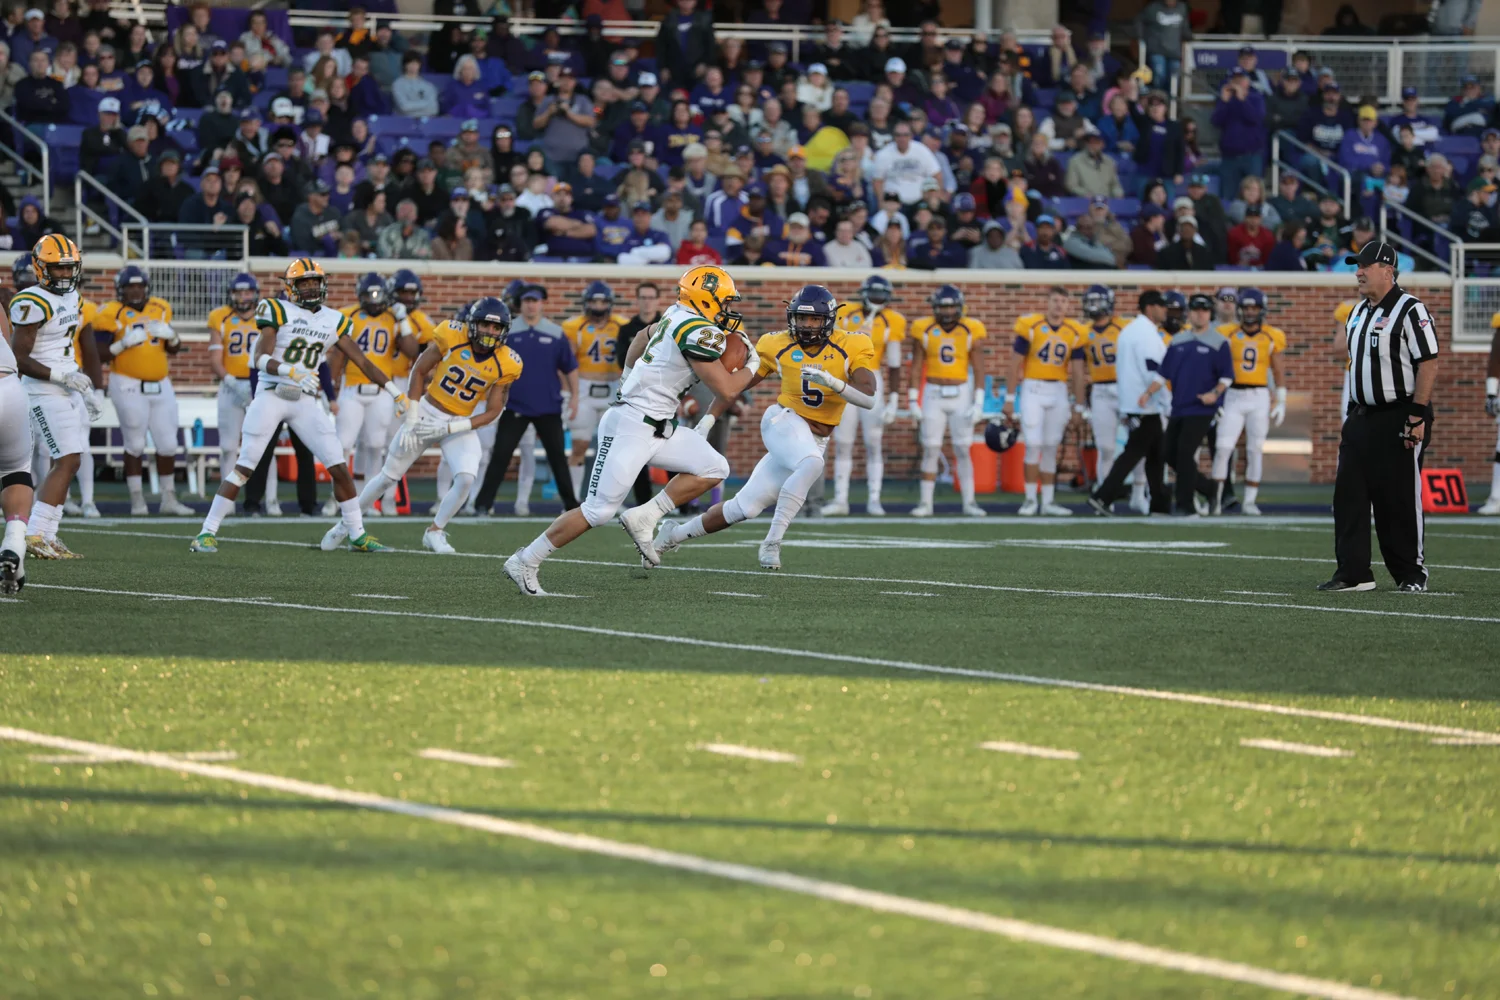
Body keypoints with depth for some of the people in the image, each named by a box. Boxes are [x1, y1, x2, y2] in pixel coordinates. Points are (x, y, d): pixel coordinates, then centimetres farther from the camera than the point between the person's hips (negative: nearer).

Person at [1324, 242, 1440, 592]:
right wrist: (1350, 418, 18)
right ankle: (1353, 573, 6)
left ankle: (1412, 573, 8)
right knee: (1348, 495, 3)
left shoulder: (1410, 310, -11)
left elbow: (1428, 365, -15)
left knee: (1401, 498, -3)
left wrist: (1417, 417, -20)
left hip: (1398, 418, -8)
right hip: (1362, 418, 8)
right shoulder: (1358, 314, 15)